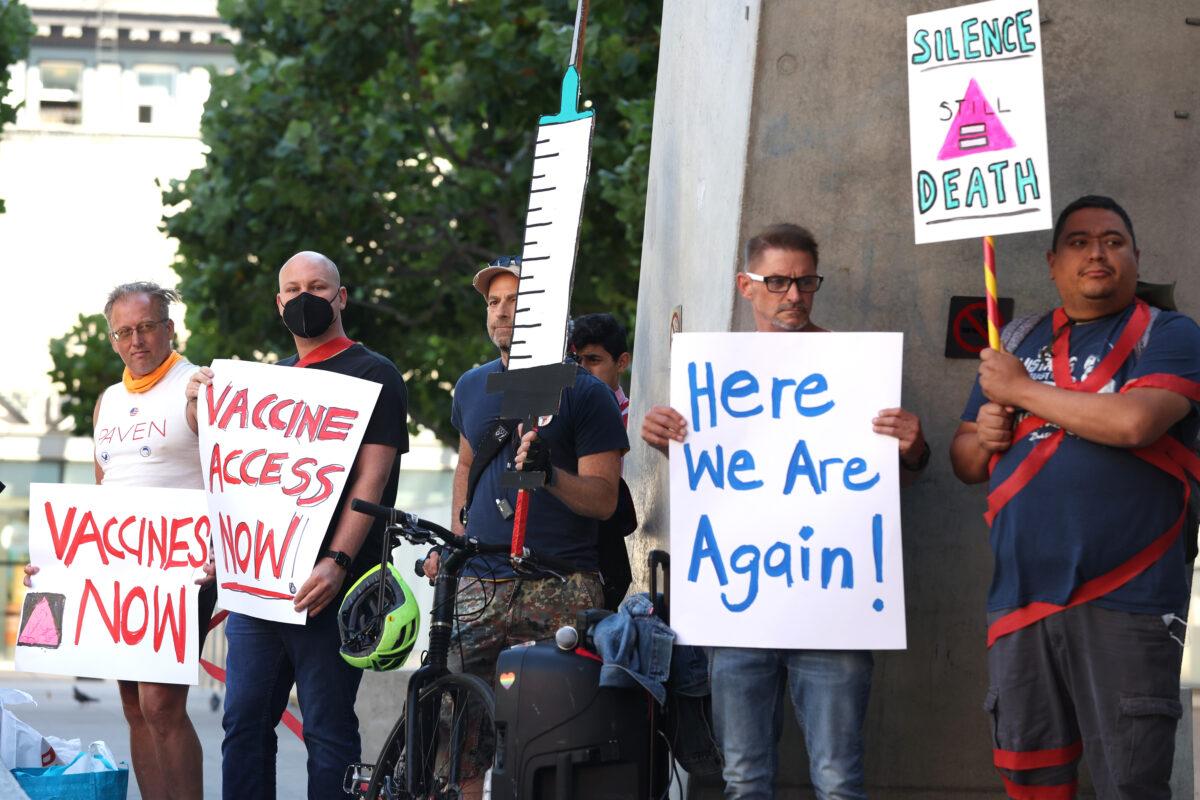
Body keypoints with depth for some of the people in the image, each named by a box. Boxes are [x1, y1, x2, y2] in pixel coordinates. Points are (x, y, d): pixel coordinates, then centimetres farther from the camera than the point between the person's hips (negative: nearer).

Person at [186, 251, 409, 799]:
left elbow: (372, 476, -11)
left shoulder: (373, 375, 0)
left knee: (327, 729, -4)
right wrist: (199, 405, 7)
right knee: (243, 723, 4)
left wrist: (337, 561, -23)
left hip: (327, 587, -6)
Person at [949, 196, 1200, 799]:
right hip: (1020, 603, 5)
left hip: (1124, 604, -5)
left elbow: (1134, 421, -17)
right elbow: (965, 460, 24)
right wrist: (982, 438, 0)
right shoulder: (1018, 341, 19)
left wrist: (1022, 392, -7)